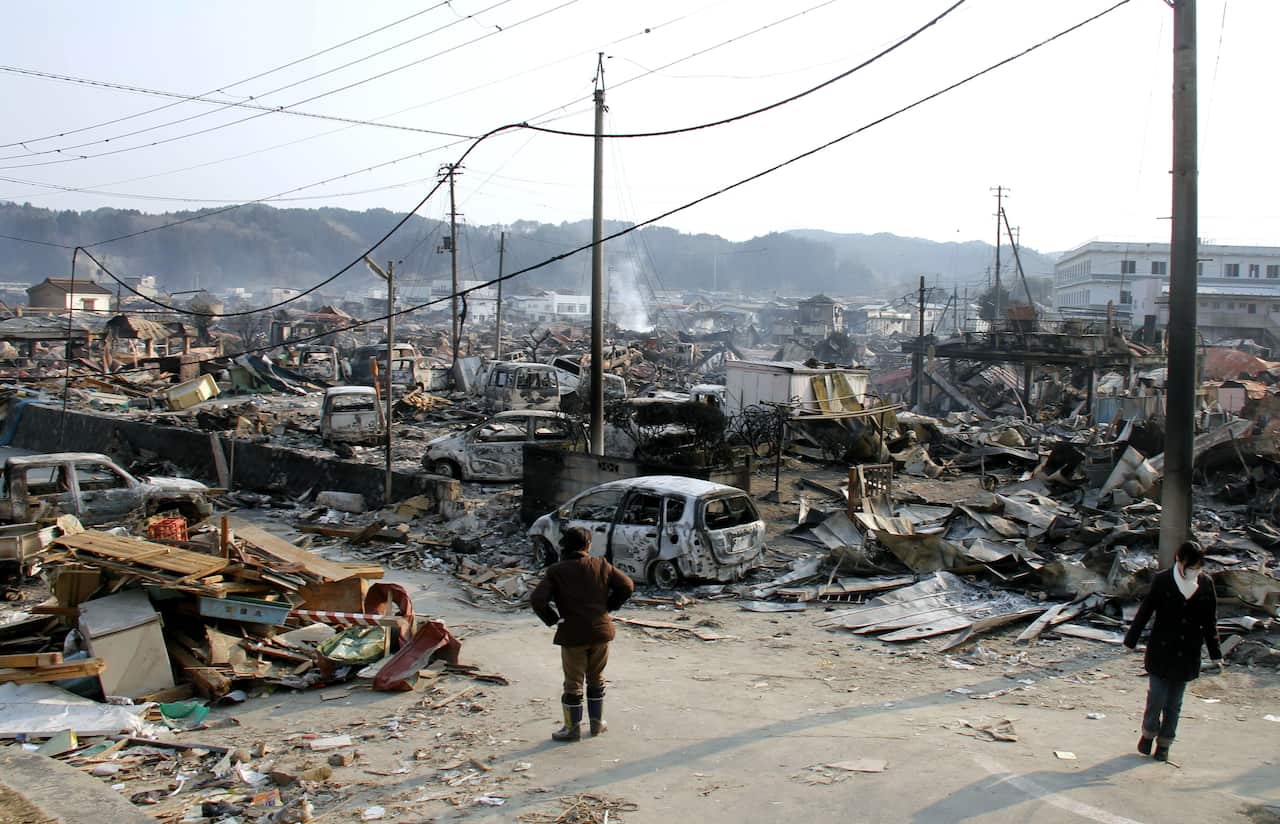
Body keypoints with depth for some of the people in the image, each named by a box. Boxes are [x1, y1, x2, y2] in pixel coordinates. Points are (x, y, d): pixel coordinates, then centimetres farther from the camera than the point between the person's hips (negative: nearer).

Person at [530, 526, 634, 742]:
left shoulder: (556, 571, -7)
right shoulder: (601, 565, 0)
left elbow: (537, 600, -17)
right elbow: (627, 586, 0)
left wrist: (552, 619, -3)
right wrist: (608, 606, 8)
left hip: (572, 635, -3)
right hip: (601, 631, 3)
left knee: (573, 682, 9)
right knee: (596, 678, 20)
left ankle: (573, 727, 15)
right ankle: (597, 721, 29)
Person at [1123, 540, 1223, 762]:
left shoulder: (1206, 585, 0)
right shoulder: (1163, 581, -7)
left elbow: (1210, 622, 8)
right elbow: (1144, 612, 0)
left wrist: (1215, 654, 7)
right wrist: (1131, 641, 3)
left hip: (1187, 654, 2)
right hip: (1161, 651, -2)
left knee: (1174, 703, 9)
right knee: (1156, 697, -2)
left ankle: (1164, 743, 22)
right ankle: (1148, 733, 22)